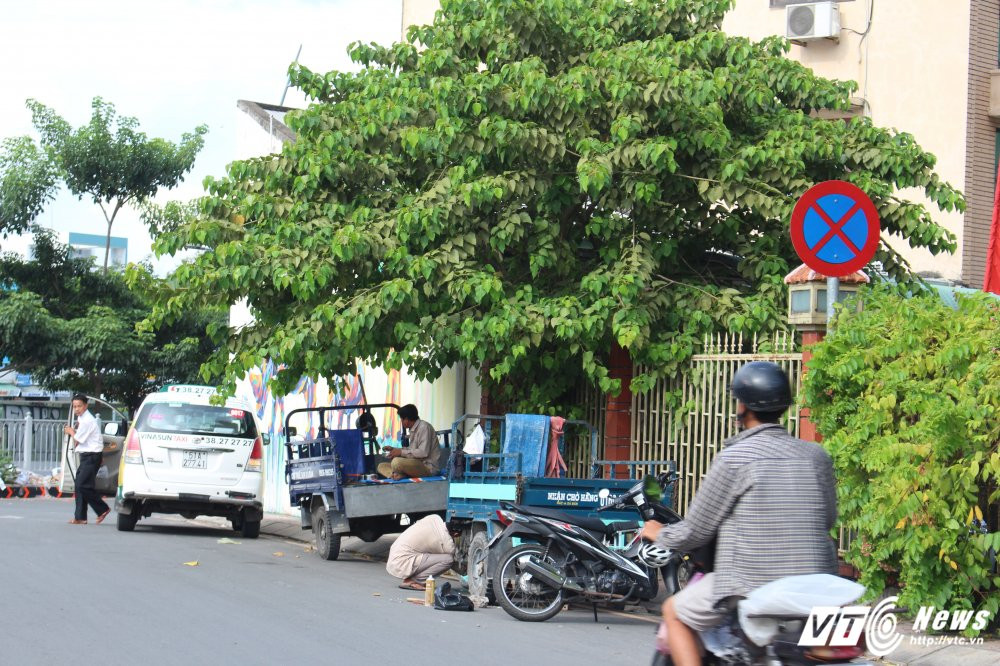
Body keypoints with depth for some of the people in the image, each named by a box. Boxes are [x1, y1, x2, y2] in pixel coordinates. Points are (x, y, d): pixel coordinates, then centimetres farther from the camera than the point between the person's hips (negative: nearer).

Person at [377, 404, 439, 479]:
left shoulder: (424, 427, -14)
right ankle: (399, 475, -18)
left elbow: (423, 452, -22)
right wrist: (394, 449, 18)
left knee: (397, 462, -35)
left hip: (428, 467, -10)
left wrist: (401, 452, -16)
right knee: (381, 466, 7)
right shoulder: (413, 429, 15)